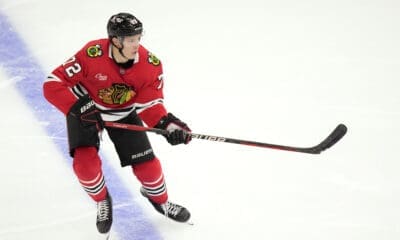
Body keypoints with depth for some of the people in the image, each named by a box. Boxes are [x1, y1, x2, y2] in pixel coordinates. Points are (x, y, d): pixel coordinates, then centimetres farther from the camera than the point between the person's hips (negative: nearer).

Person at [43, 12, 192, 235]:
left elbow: (149, 105, -19)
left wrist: (167, 124, -37)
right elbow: (53, 85, -32)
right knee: (86, 162, -18)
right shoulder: (92, 55, -36)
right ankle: (102, 201, 15)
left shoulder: (150, 64, -25)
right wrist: (82, 108, -41)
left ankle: (160, 200, 32)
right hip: (86, 110, -2)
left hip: (124, 114, 2)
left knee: (146, 164, -1)